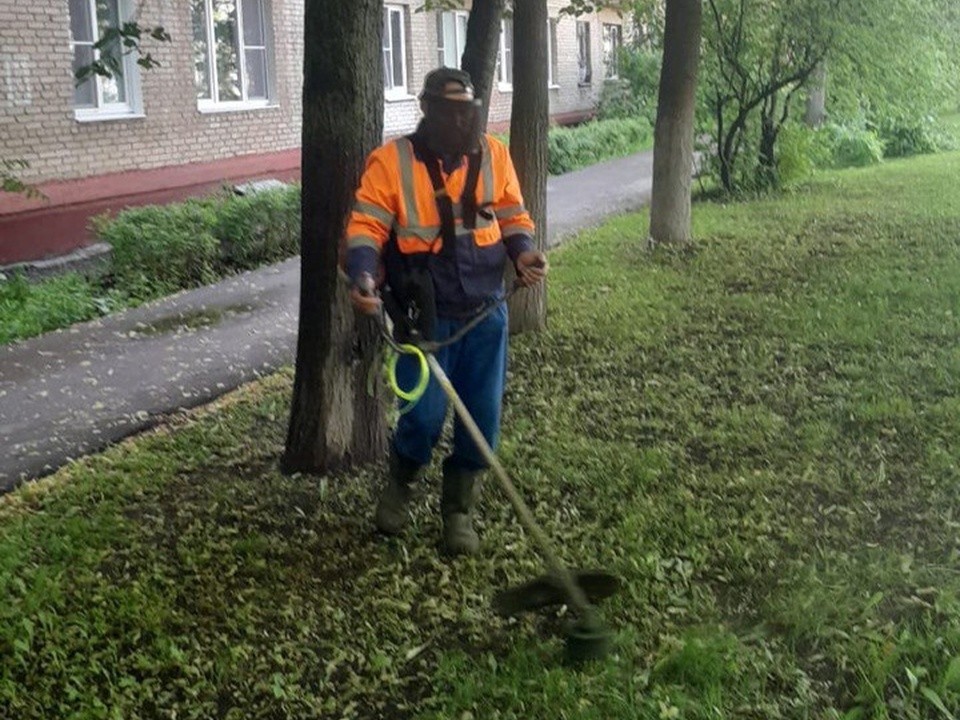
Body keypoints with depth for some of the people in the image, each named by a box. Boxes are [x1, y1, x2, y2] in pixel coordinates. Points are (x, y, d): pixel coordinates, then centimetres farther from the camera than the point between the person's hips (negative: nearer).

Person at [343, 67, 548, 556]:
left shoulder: (492, 155, 3)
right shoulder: (392, 160, -7)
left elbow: (512, 216, 10)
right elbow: (366, 225, -9)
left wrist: (523, 253, -11)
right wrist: (363, 274, -28)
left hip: (484, 313, 3)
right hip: (425, 316, -3)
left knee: (481, 419, 6)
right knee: (424, 418, -5)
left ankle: (459, 510, 27)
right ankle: (401, 485, 29)